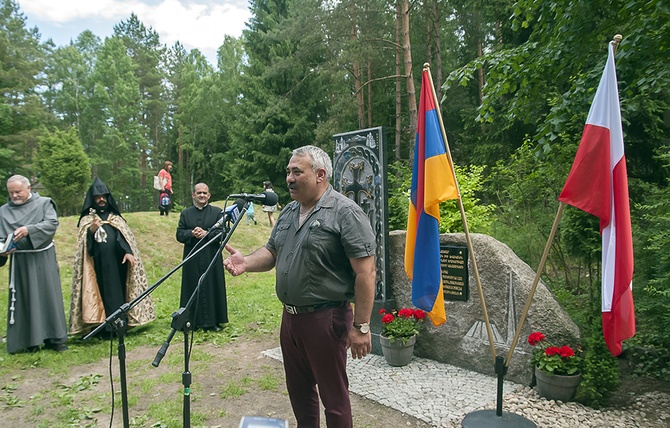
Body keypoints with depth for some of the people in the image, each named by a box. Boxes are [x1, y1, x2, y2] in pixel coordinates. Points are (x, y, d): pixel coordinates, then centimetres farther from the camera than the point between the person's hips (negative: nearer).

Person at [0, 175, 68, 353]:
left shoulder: (44, 203, 2)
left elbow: (52, 224, -11)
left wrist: (29, 230, -25)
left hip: (43, 259, -2)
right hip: (19, 261, 2)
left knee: (49, 296, 3)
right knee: (24, 299, 4)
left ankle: (55, 339, 11)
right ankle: (28, 340, 13)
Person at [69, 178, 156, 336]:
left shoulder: (115, 218, 17)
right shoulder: (86, 220, 11)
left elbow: (124, 236, 4)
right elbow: (84, 244, 0)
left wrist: (128, 252, -15)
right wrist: (91, 231, -20)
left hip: (117, 264, 2)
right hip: (99, 266, -2)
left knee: (118, 293, 0)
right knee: (102, 293, -4)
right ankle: (104, 328, 0)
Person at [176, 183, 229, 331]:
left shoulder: (217, 212, 6)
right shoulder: (185, 213, 11)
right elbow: (179, 234, 4)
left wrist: (206, 234, -16)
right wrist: (192, 233, -16)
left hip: (212, 258, -1)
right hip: (192, 259, 1)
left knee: (212, 288, 2)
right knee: (193, 288, 3)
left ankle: (213, 321, 10)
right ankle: (193, 321, 12)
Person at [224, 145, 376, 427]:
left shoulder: (345, 213, -15)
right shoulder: (288, 212, 11)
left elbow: (365, 272, -18)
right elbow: (271, 253, 16)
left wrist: (361, 326, -19)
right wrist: (247, 263, -7)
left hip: (326, 319, -7)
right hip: (290, 317, 8)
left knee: (333, 397, 8)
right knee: (298, 390, 21)